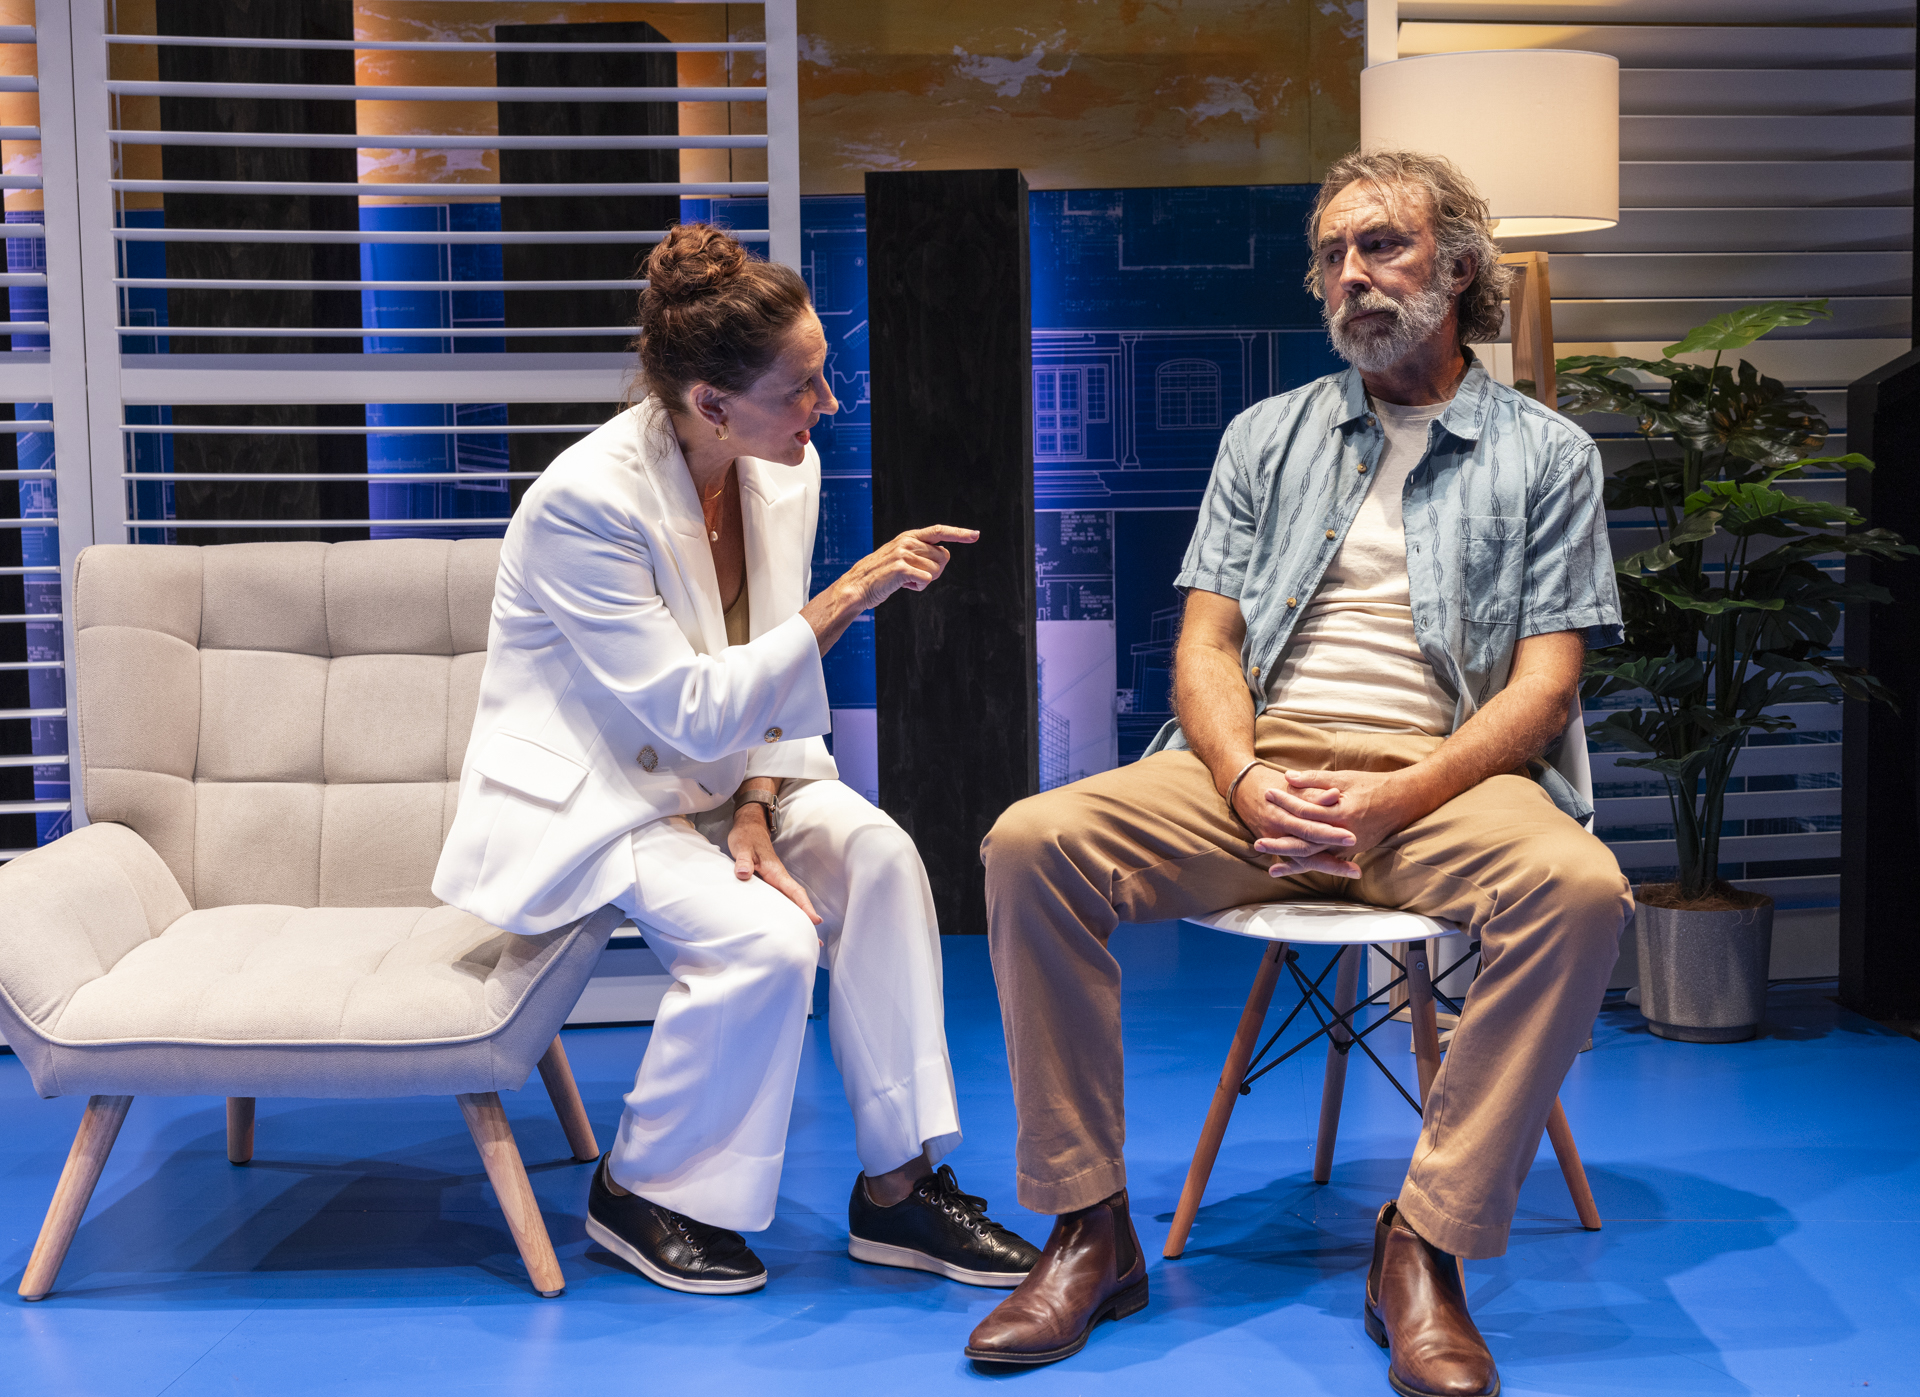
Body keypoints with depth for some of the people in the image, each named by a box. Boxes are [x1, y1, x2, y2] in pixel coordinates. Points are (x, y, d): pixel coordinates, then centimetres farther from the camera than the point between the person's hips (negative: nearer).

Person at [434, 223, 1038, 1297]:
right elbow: (697, 711, -28)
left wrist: (756, 814, -14)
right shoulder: (585, 502, -26)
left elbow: (769, 683, 3)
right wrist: (849, 597, -30)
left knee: (876, 850, -21)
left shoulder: (786, 468, -4)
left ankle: (899, 1182, -12)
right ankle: (640, 1193, -3)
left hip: (708, 778, 7)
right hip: (583, 799, -6)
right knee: (765, 938, -28)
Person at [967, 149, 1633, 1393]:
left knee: (1579, 887, -35)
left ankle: (1427, 1249, -23)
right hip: (1255, 769, 2)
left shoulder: (1546, 454, 10)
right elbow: (1206, 644, 10)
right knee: (1034, 843, -24)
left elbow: (1544, 687, 0)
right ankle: (1091, 1231, -15)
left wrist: (1390, 803, -17)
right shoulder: (1269, 437, 19)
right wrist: (1249, 786, -12)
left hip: (1443, 779, -2)